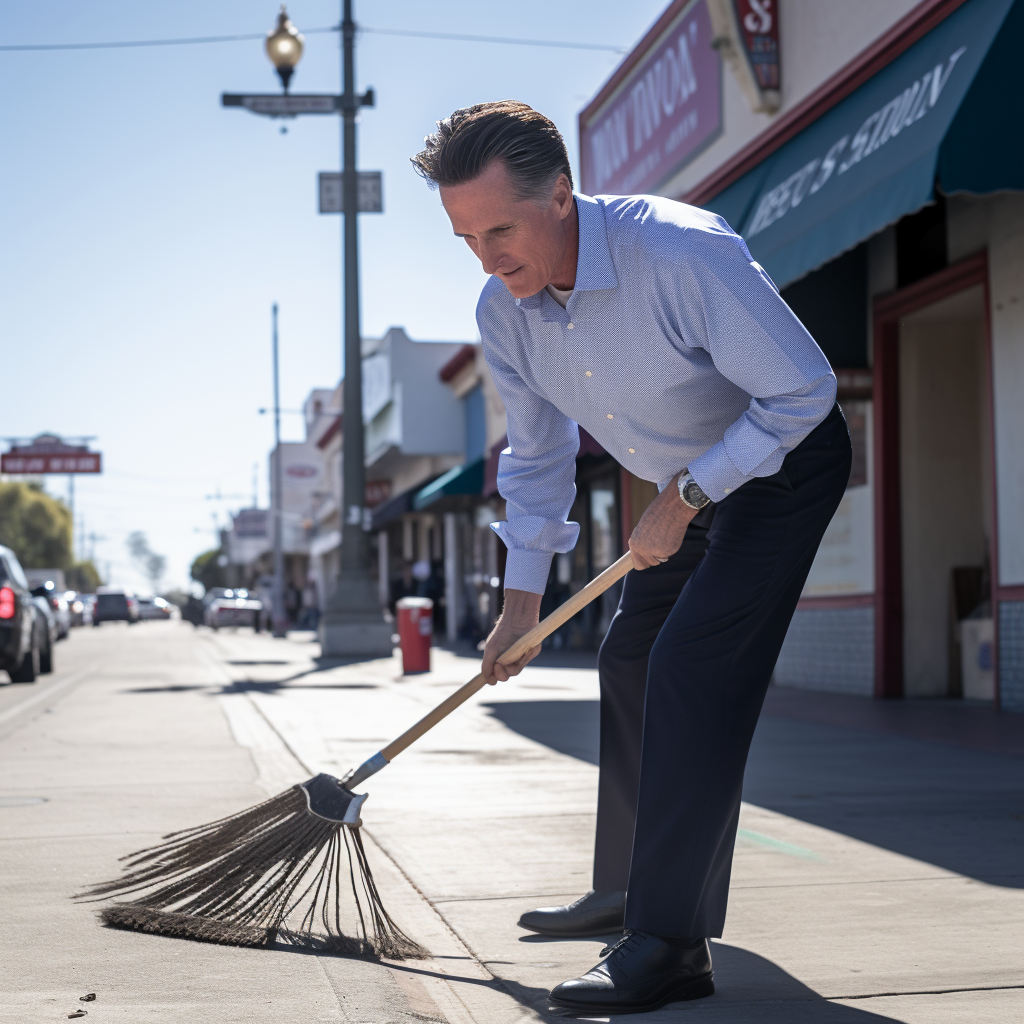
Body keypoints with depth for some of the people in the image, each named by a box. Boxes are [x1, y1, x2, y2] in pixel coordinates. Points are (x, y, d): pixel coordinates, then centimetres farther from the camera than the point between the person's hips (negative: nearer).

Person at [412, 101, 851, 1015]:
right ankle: (632, 887, 29)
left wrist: (684, 497, -25)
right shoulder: (503, 312, -11)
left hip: (783, 463, -8)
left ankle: (671, 946, -20)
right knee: (631, 665, 12)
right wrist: (522, 598, 5)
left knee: (691, 673, -20)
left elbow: (803, 390, -27)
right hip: (687, 487, 8)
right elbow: (538, 456, 4)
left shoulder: (684, 254, -34)